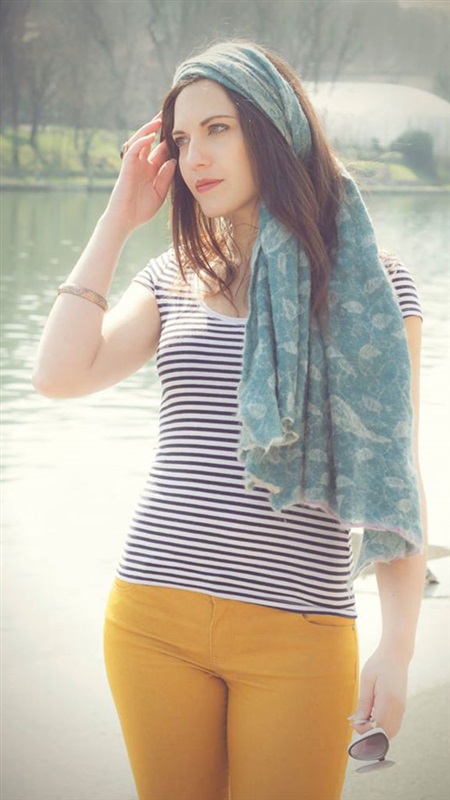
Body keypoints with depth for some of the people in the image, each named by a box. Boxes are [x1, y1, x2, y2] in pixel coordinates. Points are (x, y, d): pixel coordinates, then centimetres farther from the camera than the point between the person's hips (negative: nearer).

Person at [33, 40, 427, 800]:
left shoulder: (369, 280, 0)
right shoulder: (173, 281, 10)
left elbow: (391, 473, -1)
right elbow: (59, 374, -5)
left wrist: (397, 648, -6)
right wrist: (118, 219, 2)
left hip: (297, 633, -3)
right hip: (154, 620, 3)